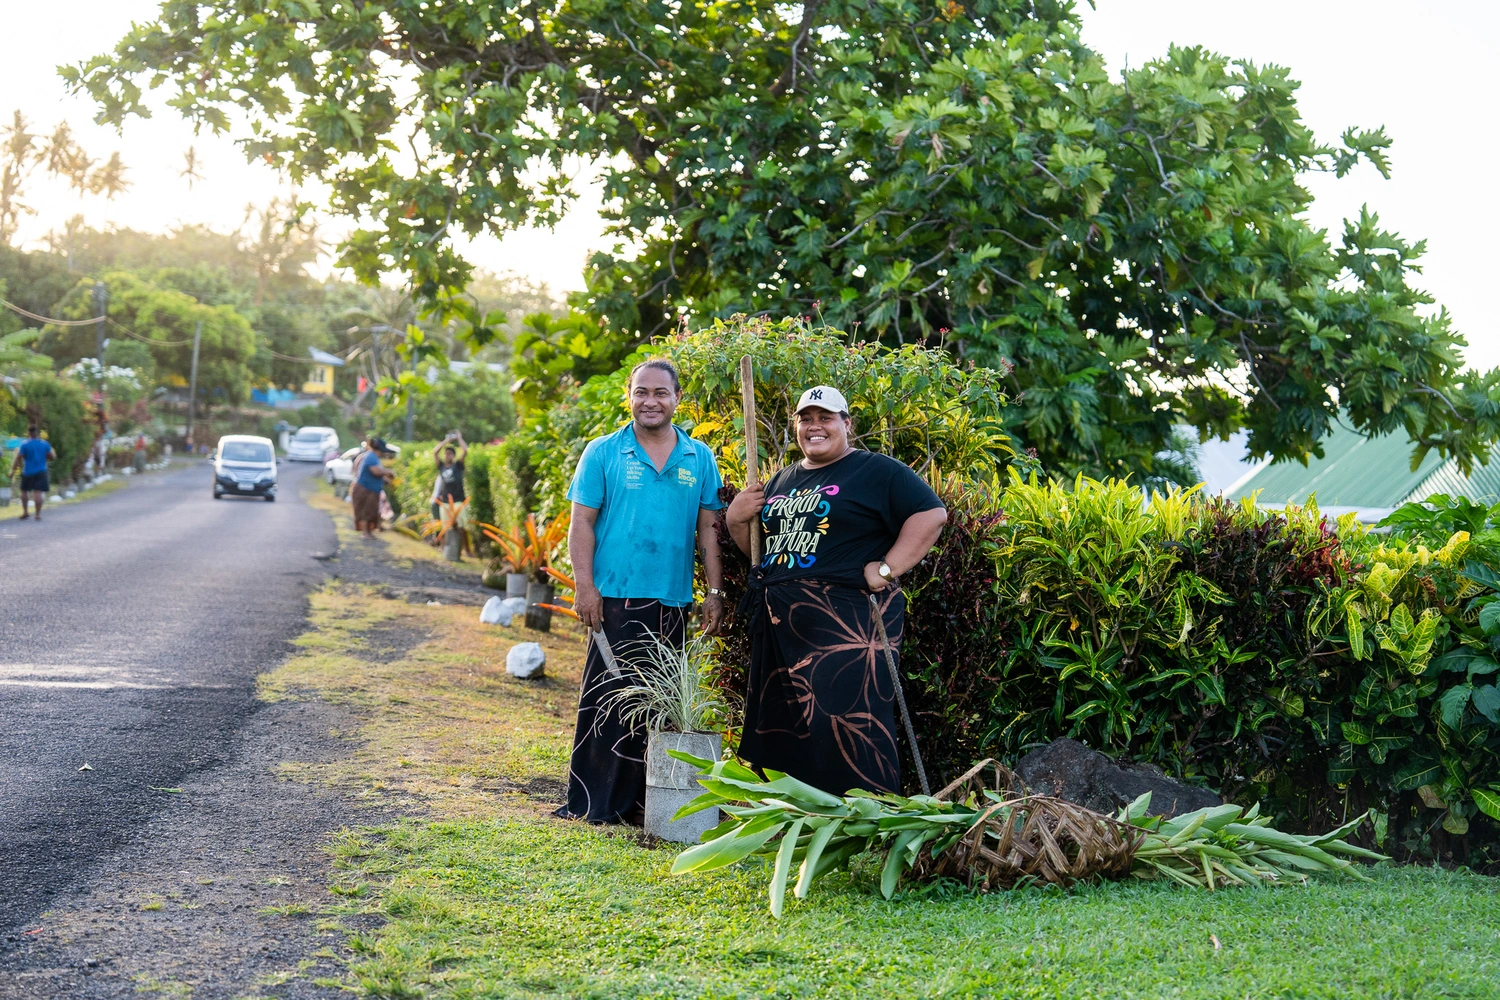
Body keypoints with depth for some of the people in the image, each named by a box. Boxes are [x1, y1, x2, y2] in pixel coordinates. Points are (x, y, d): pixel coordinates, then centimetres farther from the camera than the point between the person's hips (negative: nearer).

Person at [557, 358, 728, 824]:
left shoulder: (700, 458, 9)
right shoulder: (604, 453, 2)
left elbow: (707, 528, 11)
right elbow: (582, 523, -1)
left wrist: (715, 592, 5)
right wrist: (584, 586, -9)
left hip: (672, 599, 3)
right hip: (616, 596, -3)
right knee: (608, 697, -2)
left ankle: (648, 799, 17)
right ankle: (594, 802, 5)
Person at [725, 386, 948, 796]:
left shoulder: (877, 472, -1)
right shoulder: (783, 480, 21)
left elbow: (931, 514, -10)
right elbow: (758, 547, 29)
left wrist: (887, 569, -16)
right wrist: (737, 519, 8)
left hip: (846, 624, -7)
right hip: (779, 624, 7)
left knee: (847, 726, -14)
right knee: (777, 729, 10)